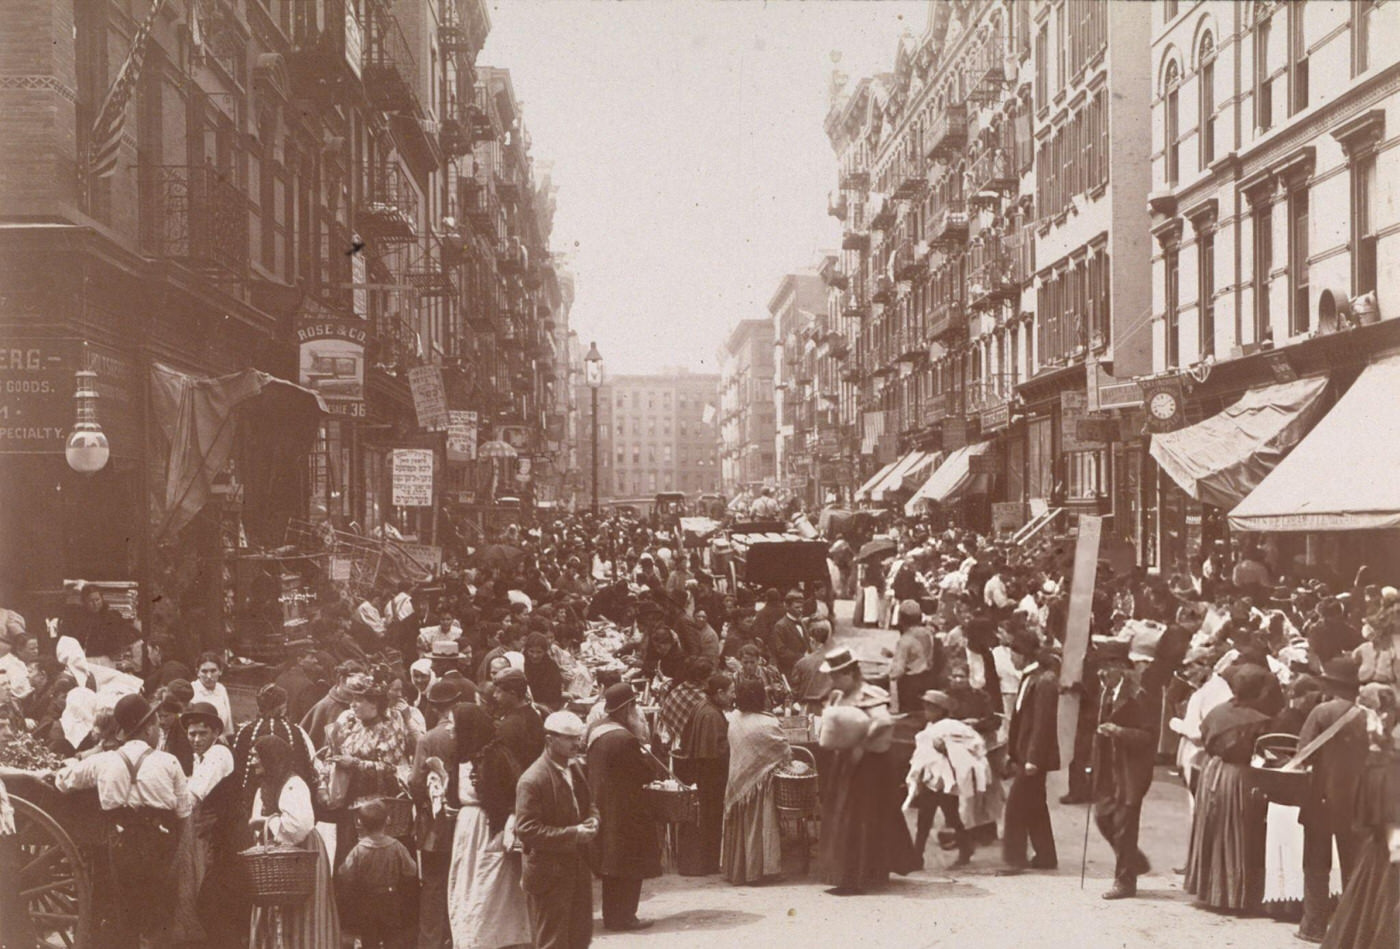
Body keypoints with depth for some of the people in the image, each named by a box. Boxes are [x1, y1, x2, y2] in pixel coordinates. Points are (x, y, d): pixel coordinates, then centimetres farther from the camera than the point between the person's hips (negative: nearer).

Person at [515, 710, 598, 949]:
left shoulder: (574, 768, 6)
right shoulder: (532, 780, -20)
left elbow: (587, 804, 20)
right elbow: (526, 829, -23)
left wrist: (592, 820, -4)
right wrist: (573, 834, -24)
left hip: (577, 866, 8)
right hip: (549, 873, -8)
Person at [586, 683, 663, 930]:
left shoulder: (597, 731, 5)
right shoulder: (624, 739, -24)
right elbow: (648, 772, -17)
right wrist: (648, 755, 2)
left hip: (603, 808, 9)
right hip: (626, 812, -9)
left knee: (613, 866, 17)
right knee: (628, 868, 2)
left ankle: (612, 915, 24)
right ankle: (622, 917, 7)